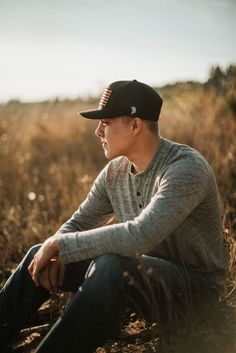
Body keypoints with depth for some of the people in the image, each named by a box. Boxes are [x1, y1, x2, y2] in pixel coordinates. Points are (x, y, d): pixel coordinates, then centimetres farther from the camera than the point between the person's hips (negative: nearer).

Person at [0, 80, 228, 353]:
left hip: (193, 283, -7)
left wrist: (59, 245, -28)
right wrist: (54, 253, -15)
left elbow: (140, 235, -36)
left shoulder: (187, 168, -24)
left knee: (110, 266, -37)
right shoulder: (114, 172, 0)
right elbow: (78, 224, 8)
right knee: (38, 257, -3)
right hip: (142, 275, 8)